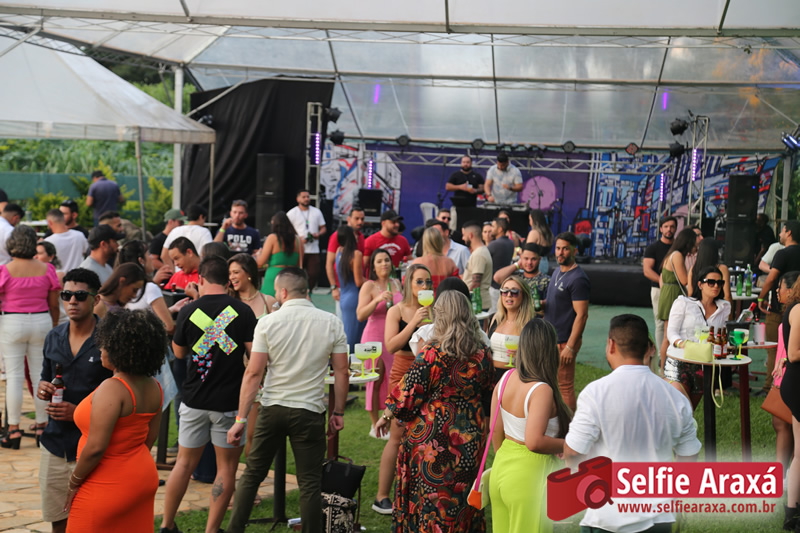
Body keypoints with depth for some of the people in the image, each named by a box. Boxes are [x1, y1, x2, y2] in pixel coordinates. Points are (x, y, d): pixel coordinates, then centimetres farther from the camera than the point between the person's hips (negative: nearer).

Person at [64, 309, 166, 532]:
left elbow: (95, 447, -24)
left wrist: (74, 482, -10)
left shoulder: (112, 389, -23)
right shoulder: (153, 387, 0)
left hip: (107, 488, -7)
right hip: (144, 479, 8)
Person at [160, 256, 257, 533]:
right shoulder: (243, 311, -8)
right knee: (226, 466, 9)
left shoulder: (189, 311, -3)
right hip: (229, 401, -2)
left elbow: (179, 352, 11)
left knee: (185, 463, 15)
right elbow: (255, 355, -10)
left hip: (194, 400, 2)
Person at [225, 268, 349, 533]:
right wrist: (338, 412, 8)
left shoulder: (268, 322, -5)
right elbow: (342, 372, -2)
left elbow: (253, 373, -8)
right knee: (310, 482, 7)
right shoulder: (331, 322, -2)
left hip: (272, 409, 0)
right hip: (309, 411, 0)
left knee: (252, 474, 14)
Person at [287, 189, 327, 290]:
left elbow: (323, 228, 18)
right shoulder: (291, 213, 5)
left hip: (314, 250, 3)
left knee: (314, 274, -4)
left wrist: (318, 234, -5)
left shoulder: (317, 212, 15)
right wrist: (299, 238, -14)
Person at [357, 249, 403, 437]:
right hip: (375, 336, -5)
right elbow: (360, 315, -17)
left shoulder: (397, 283, 10)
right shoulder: (369, 286, -7)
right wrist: (377, 300, -27)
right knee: (376, 380, -1)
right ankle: (375, 426, 9)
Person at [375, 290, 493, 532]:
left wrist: (387, 416, 1)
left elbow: (410, 392, -13)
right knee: (463, 494, 17)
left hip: (433, 436, -4)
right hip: (471, 437, 5)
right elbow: (489, 394, 10)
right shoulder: (482, 353, -2)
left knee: (430, 496, 8)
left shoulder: (432, 352, -17)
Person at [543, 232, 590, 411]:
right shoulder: (558, 272, 13)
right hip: (551, 338, 9)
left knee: (565, 386, -3)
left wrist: (570, 346, -22)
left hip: (565, 341, -9)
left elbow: (581, 315, -20)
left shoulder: (578, 279, -17)